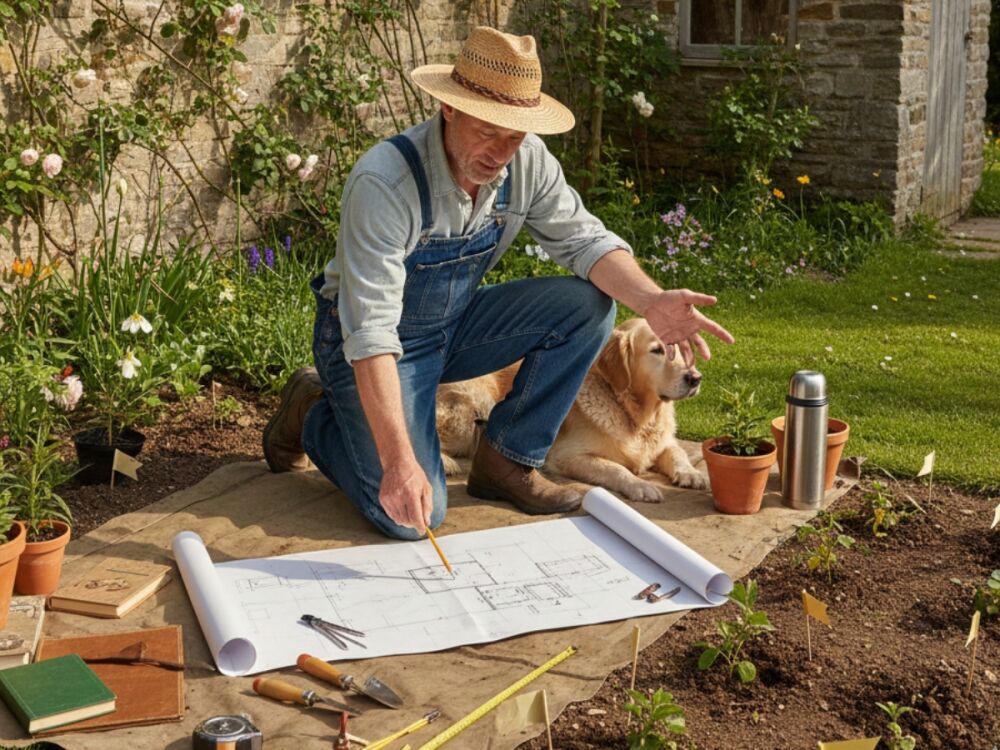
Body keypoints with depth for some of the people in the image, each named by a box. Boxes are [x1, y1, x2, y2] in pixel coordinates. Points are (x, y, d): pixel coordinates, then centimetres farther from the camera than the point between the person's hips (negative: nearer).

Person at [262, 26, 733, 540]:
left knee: (590, 305, -13)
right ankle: (312, 414, 10)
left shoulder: (528, 160, -13)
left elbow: (583, 240, -8)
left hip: (455, 324, 6)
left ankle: (506, 462, -1)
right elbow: (371, 331, -37)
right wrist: (398, 461, -45)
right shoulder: (384, 182, -32)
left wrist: (652, 302, -30)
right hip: (375, 339, -6)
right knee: (409, 514, -20)